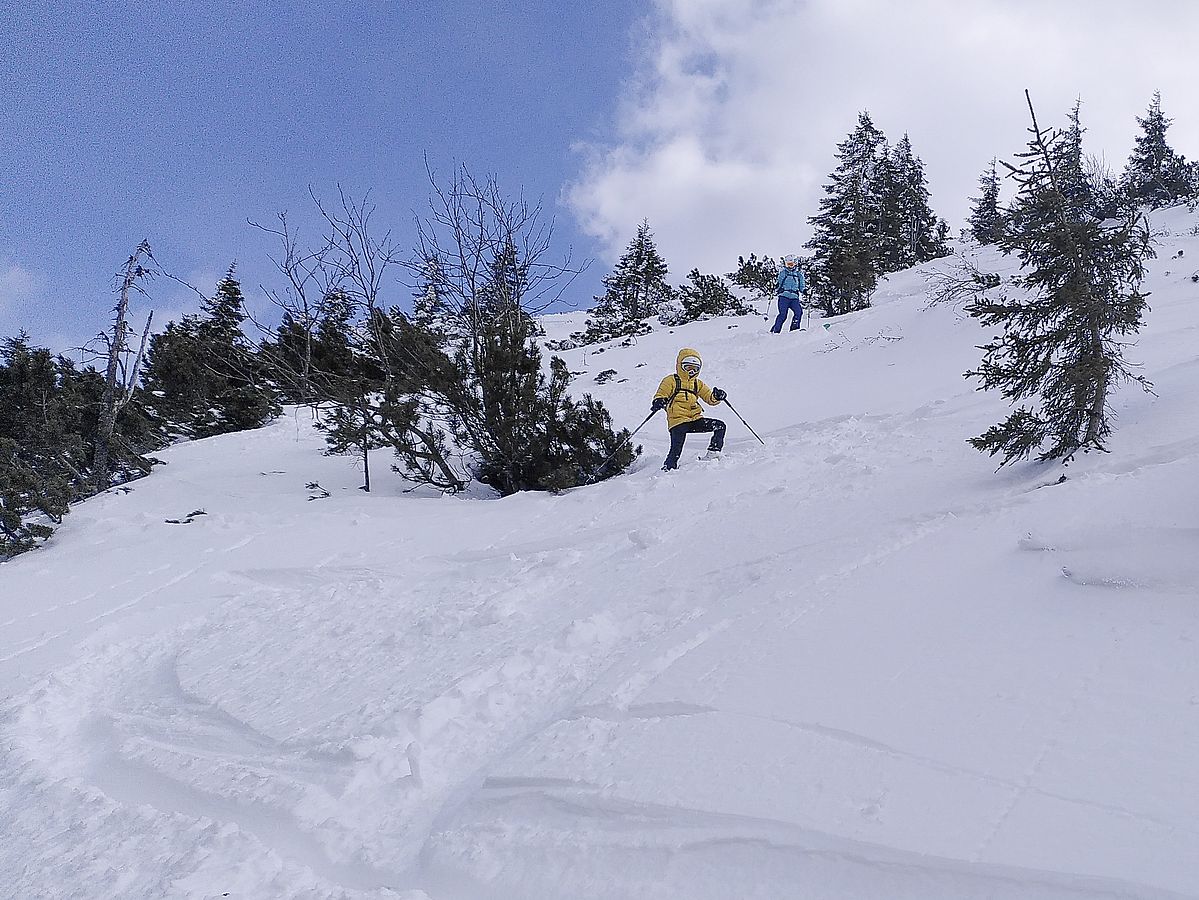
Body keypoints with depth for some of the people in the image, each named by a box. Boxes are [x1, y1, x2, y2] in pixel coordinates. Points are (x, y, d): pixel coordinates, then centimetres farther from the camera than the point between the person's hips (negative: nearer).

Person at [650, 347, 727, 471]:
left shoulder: (698, 384, 21)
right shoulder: (671, 381, 5)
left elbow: (710, 398, 19)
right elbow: (660, 395, 3)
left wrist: (717, 396, -4)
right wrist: (658, 402, -22)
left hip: (695, 419, 6)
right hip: (678, 421, -5)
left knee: (720, 426, -4)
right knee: (676, 451, -17)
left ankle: (712, 454, -1)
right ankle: (668, 468, 0)